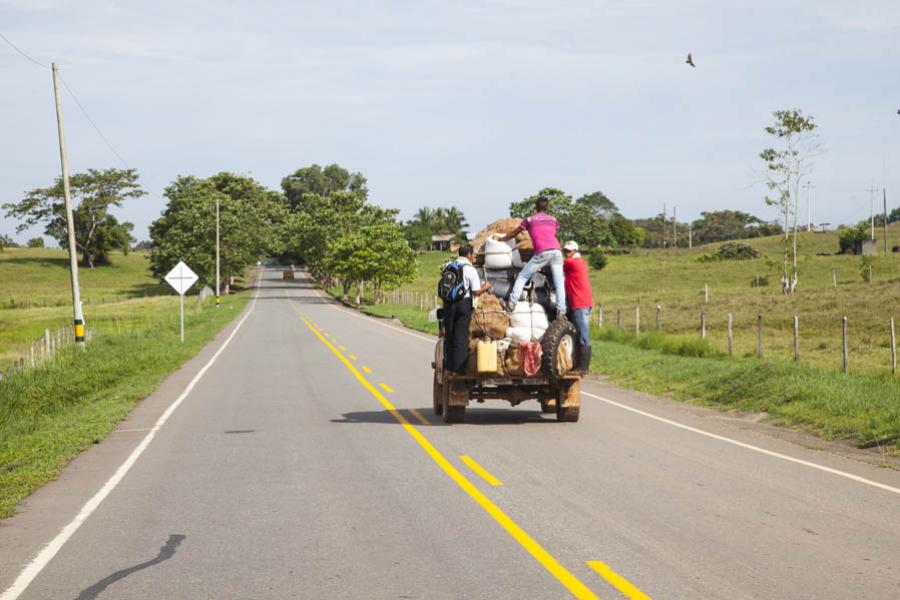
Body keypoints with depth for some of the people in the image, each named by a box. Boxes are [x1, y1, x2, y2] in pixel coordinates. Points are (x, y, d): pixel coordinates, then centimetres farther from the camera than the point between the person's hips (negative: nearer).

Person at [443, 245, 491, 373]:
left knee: (449, 334, 13)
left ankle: (449, 365, 17)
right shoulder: (470, 269, -8)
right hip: (464, 303, -5)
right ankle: (459, 367, 0)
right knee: (461, 336, 0)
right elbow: (476, 292, -11)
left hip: (449, 303, 5)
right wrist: (485, 287, 7)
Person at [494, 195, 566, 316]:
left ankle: (512, 302, -5)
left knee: (523, 276, 6)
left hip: (542, 253, -2)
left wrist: (502, 239, 40)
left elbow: (514, 233, 23)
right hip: (556, 251, 3)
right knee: (559, 282, 4)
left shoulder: (530, 220, 14)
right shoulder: (553, 219, 21)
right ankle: (561, 309, -6)